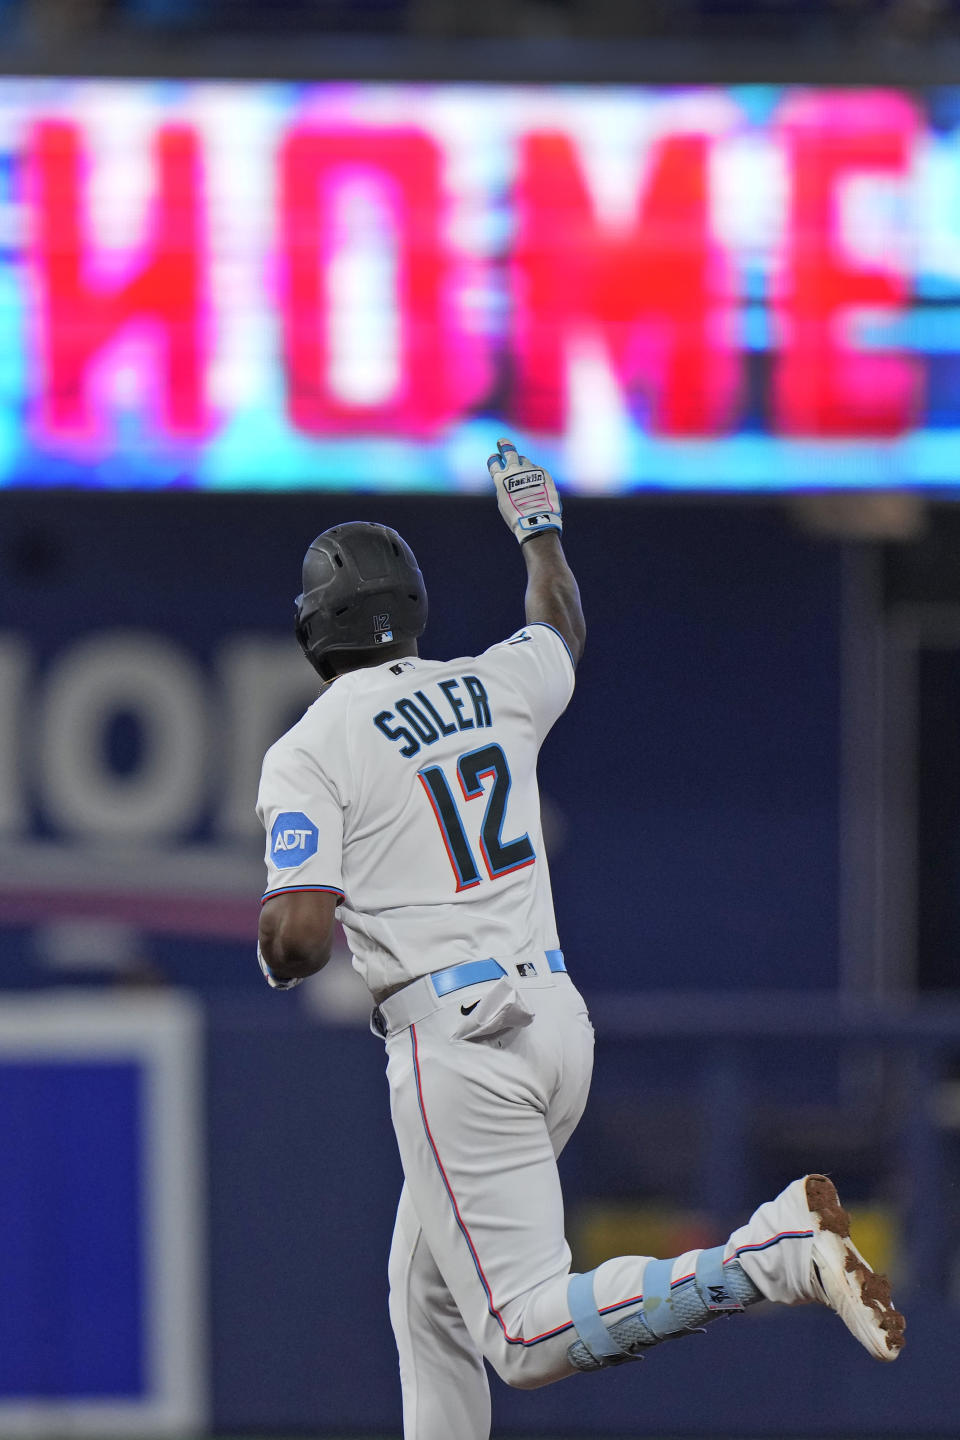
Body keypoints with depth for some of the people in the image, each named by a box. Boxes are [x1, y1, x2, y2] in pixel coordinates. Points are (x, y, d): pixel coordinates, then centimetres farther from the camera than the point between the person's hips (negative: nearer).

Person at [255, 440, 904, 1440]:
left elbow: (297, 939, -15)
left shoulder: (309, 752, -6)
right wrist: (537, 524, 54)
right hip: (557, 1013, 8)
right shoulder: (496, 687, 11)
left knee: (528, 1336, -13)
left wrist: (275, 954, 9)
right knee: (429, 1290, 23)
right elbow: (562, 629, 36)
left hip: (454, 1039, -8)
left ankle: (774, 1254, -30)